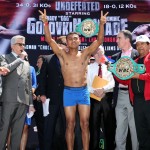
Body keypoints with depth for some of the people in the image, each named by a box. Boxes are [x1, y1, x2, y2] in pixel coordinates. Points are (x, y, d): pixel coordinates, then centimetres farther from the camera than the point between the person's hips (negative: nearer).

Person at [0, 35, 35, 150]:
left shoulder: (26, 63, 22)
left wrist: (31, 103, 14)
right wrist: (20, 59, -6)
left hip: (23, 100, 5)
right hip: (9, 99, -4)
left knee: (18, 130, 4)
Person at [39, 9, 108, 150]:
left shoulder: (85, 54, 5)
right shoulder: (63, 55, 3)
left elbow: (99, 40, -5)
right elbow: (49, 40, -7)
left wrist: (102, 24, -19)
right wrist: (45, 23, -19)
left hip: (83, 91, 1)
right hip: (69, 92, 0)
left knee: (85, 124, 3)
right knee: (70, 125, 4)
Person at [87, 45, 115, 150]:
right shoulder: (89, 67, 8)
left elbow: (112, 82, -5)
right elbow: (86, 83, 0)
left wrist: (103, 89, -20)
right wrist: (94, 91, -16)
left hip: (107, 96, 0)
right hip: (94, 96, 0)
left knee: (108, 122, 3)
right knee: (94, 122, 3)